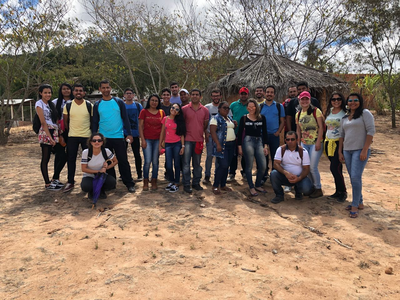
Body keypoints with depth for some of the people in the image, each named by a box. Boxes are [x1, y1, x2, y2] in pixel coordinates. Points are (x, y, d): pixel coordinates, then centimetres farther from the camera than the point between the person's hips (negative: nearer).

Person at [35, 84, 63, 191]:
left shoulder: (51, 104, 18)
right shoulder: (39, 104, -4)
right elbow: (43, 123, -11)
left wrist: (59, 133, 6)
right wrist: (50, 137, -16)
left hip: (55, 132, 7)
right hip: (45, 133, -7)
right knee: (45, 159, -1)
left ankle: (54, 180, 19)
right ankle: (47, 184, 5)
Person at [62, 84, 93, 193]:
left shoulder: (89, 105, 0)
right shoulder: (68, 105, 3)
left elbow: (93, 121, 5)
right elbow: (65, 121, 10)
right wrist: (68, 132, 7)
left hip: (86, 136, -1)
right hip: (72, 136, 1)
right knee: (71, 159, 6)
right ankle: (70, 182, 17)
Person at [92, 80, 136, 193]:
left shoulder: (119, 102, 2)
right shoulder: (97, 105, 7)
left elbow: (125, 119, 2)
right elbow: (95, 122, 11)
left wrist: (129, 134, -5)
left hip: (118, 137, -2)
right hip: (103, 138, 2)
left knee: (123, 161, -2)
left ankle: (129, 184, 5)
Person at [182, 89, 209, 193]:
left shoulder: (205, 110, 7)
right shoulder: (184, 109, 0)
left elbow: (206, 125, 13)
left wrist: (206, 134, 6)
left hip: (199, 140, 3)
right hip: (188, 140, -2)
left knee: (197, 164, 11)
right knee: (186, 163, -1)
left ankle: (196, 183, 22)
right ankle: (186, 184, 7)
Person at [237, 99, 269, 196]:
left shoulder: (262, 118, 9)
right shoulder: (244, 118, 4)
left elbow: (264, 132, 11)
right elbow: (240, 133, 6)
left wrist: (265, 146, 5)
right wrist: (239, 146, 1)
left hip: (259, 142, 3)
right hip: (248, 142, -2)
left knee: (263, 166, -3)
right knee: (249, 166, 0)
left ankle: (258, 185, 18)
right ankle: (251, 187, 13)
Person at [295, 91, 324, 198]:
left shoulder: (316, 111, -5)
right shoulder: (298, 114, 11)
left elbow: (321, 127, -9)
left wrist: (318, 142, -15)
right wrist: (298, 144, 11)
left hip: (315, 143, -5)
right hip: (304, 143, 6)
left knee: (312, 167, -9)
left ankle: (318, 189, 8)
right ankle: (312, 187, 23)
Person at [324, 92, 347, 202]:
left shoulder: (344, 113, -6)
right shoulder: (328, 113, 12)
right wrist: (324, 142, 17)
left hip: (339, 143, -6)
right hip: (329, 143, 6)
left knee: (335, 168, -10)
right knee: (336, 168, 12)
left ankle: (343, 192, 7)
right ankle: (338, 192, 22)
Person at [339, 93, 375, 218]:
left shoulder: (365, 113, -2)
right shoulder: (344, 118, 17)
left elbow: (371, 131, -10)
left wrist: (365, 150, -16)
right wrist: (340, 152, 12)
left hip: (360, 150, -6)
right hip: (347, 151, 6)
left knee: (355, 177, -14)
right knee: (353, 178, 10)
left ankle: (355, 206, -4)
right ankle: (360, 202, 22)